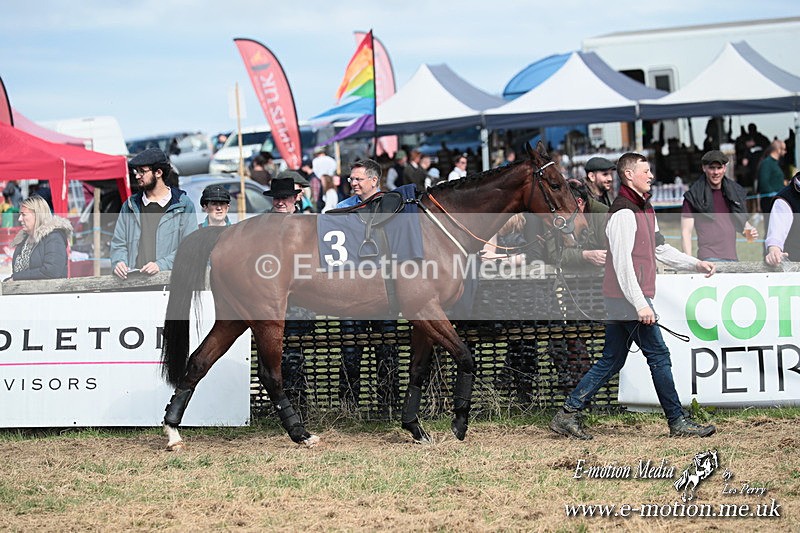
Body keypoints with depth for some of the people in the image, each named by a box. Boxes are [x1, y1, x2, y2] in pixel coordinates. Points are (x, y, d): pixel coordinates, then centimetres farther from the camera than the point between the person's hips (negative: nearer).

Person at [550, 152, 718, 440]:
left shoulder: (644, 208, 17)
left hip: (620, 301, 10)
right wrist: (641, 305, -25)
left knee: (611, 360, 11)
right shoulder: (624, 213, -16)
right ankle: (678, 422, 3)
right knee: (658, 356, -4)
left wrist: (695, 264, 20)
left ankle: (569, 413, 13)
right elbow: (622, 264, -21)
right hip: (629, 298, -10)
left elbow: (660, 248, 27)